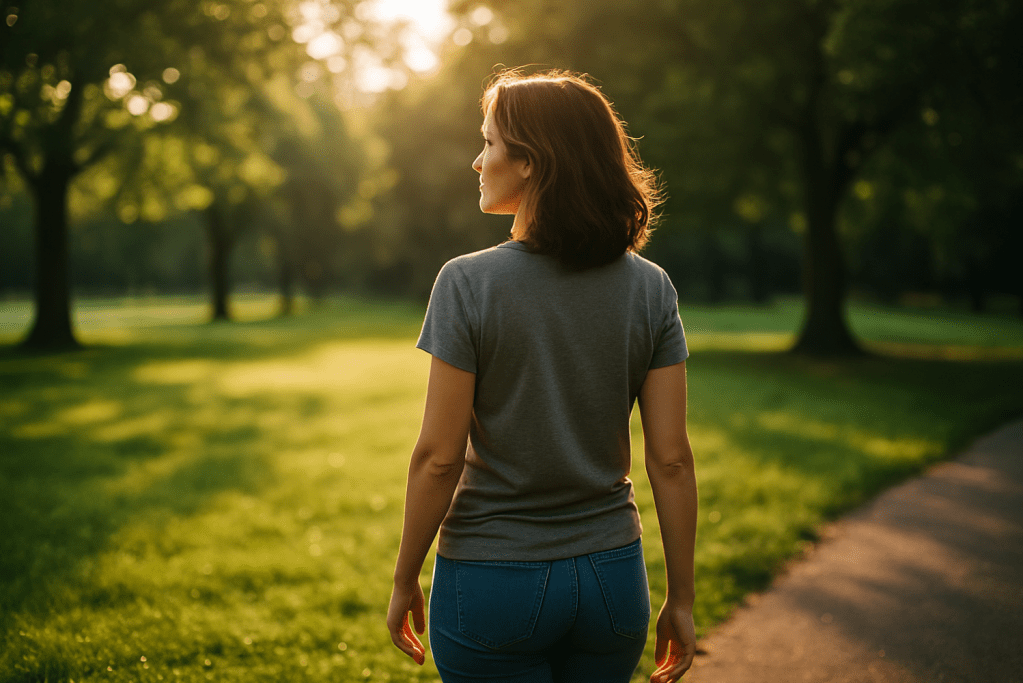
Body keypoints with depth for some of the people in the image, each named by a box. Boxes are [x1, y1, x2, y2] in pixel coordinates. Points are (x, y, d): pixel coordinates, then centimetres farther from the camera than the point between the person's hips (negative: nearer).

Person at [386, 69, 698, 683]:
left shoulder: (469, 283, -14)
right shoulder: (650, 287, -4)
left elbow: (438, 457, -13)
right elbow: (671, 459, -5)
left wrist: (405, 580, 0)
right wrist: (681, 598, 5)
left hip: (491, 581, -3)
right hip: (614, 577, 4)